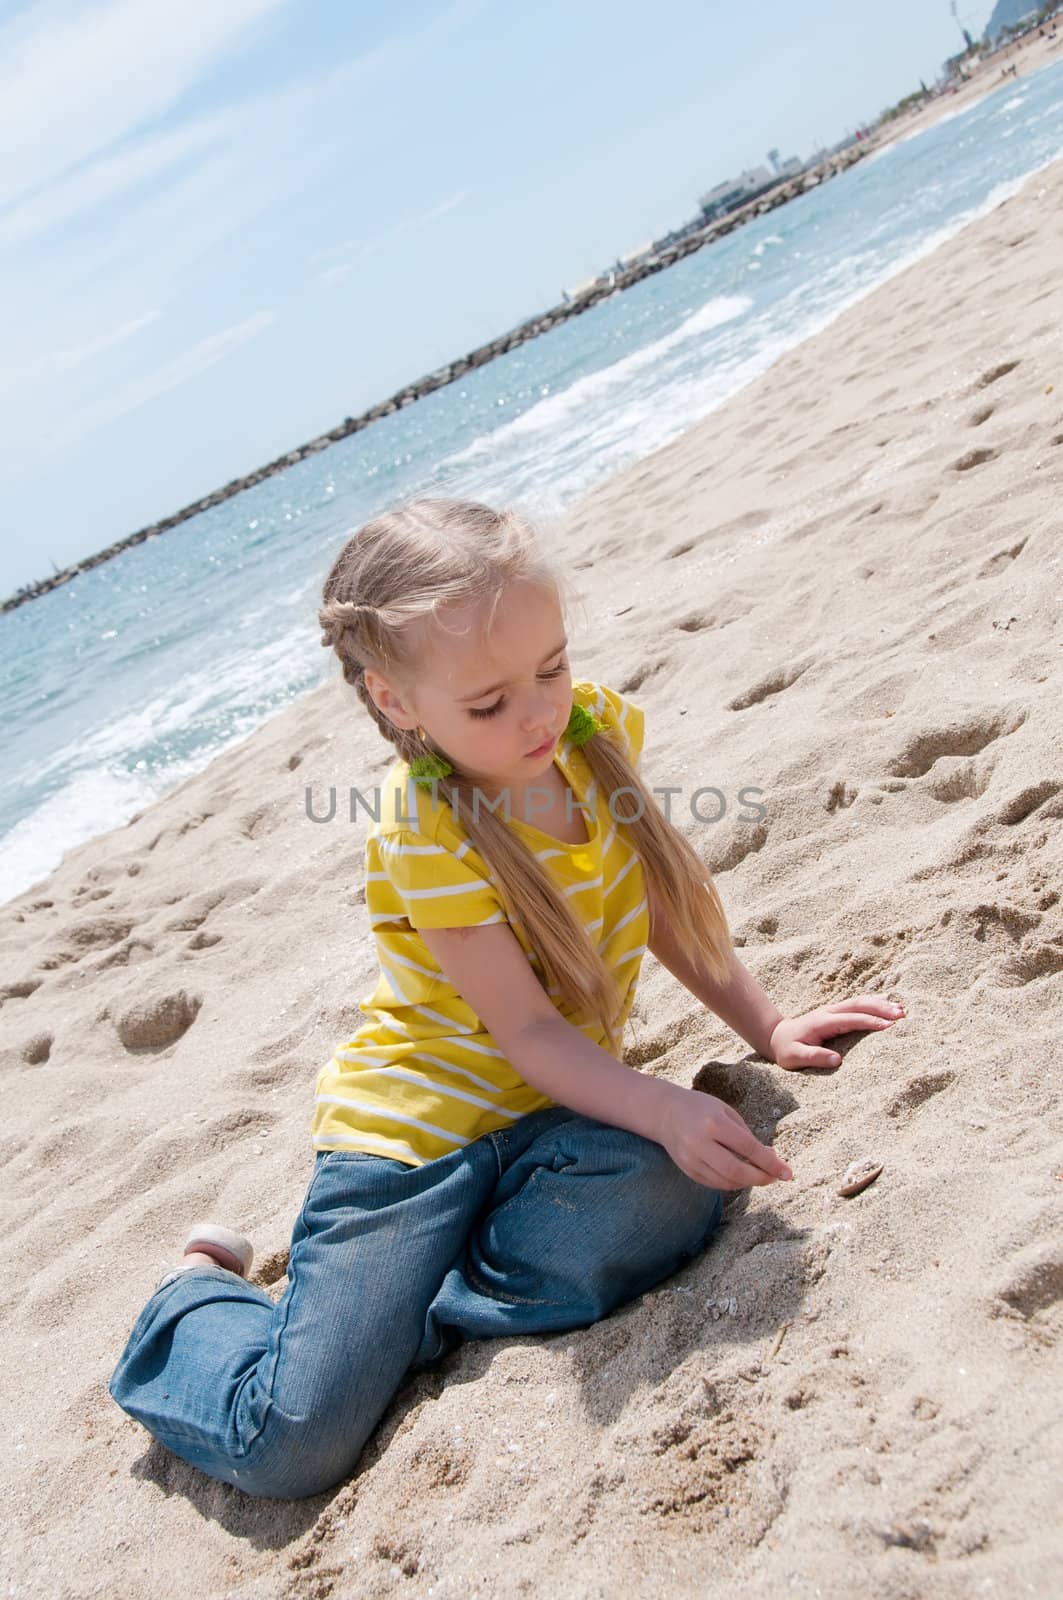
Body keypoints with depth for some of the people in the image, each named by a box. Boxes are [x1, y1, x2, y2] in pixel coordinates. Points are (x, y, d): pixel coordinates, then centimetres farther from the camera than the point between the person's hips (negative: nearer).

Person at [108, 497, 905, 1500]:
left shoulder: (593, 725, -3)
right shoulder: (425, 836, -21)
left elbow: (663, 894, 11)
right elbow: (527, 1031, -20)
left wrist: (765, 1028, 11)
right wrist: (667, 1113, -33)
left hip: (549, 1113, 5)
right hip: (409, 1127, -5)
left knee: (665, 1201, -31)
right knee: (293, 1447, -15)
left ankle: (410, 1312, -5)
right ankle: (199, 1294, 20)